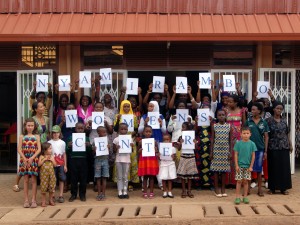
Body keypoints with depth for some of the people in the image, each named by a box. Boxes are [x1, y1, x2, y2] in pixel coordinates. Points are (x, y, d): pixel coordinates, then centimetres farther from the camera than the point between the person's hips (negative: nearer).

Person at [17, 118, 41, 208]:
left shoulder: (36, 136, 6)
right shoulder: (22, 137, 7)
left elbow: (39, 149, -1)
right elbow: (19, 149, 0)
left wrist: (32, 158, -13)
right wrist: (25, 159, -13)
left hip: (34, 160, 0)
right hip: (24, 160, 0)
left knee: (33, 180, 0)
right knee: (26, 180, 3)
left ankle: (34, 200, 4)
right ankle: (26, 200, 8)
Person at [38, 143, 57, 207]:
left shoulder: (52, 156, 4)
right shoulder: (42, 156, -2)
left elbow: (55, 165, 3)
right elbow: (39, 164, -10)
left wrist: (52, 160, -10)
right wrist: (44, 159, -14)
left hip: (51, 173, 3)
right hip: (44, 174, -3)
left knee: (51, 187, 6)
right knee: (44, 187, 1)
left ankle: (51, 200, 19)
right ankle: (43, 201, 10)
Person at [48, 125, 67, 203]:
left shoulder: (62, 143, 5)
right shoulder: (49, 142, 2)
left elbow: (64, 154, 7)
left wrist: (65, 165, 3)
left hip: (61, 164, 1)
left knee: (62, 179, 2)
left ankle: (61, 196, 7)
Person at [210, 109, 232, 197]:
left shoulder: (229, 126, 2)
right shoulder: (214, 126, 0)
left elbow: (230, 140, 5)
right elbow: (212, 140, 2)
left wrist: (230, 152, 1)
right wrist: (211, 152, -1)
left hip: (225, 151, 1)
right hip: (216, 150, -1)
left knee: (224, 169, 4)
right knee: (216, 169, 1)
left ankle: (223, 188, 15)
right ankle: (216, 188, 11)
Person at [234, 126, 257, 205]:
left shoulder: (252, 144, -2)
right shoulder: (238, 143, -4)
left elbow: (253, 156, 1)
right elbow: (236, 154, -2)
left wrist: (251, 166, -3)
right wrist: (236, 165, -6)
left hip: (248, 166, 1)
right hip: (240, 165, -1)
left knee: (245, 181, 7)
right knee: (239, 181, 1)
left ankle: (245, 197, 16)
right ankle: (237, 197, 7)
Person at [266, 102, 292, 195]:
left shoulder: (284, 120, 8)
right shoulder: (269, 120, -3)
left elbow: (287, 134, 12)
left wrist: (290, 145, 8)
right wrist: (266, 147, -10)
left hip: (284, 147, 3)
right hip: (273, 147, -3)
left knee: (284, 167, 4)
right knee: (273, 167, 2)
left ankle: (283, 188, 13)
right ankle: (272, 188, 11)